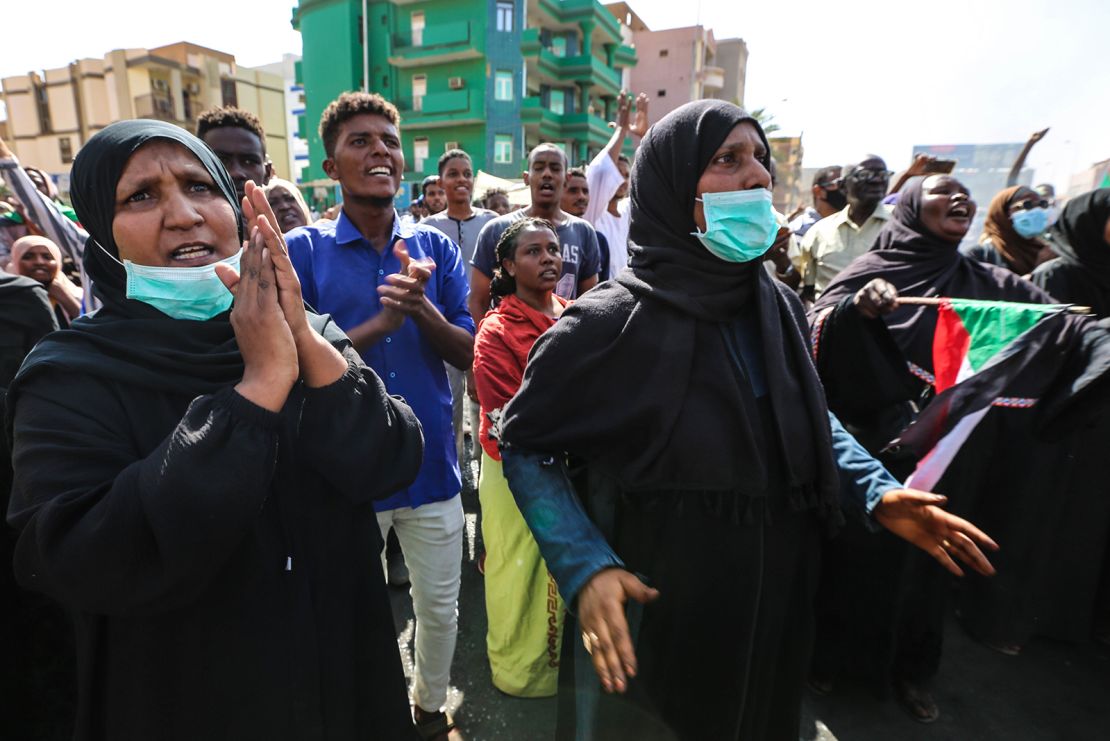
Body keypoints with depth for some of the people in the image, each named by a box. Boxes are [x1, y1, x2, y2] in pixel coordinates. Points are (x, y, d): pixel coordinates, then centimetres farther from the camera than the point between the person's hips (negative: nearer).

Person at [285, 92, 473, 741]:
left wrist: (423, 309, -24)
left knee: (440, 608, 18)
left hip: (431, 465, 2)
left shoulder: (436, 247, 0)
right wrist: (383, 321, -24)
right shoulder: (303, 250, -6)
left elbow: (467, 353, -5)